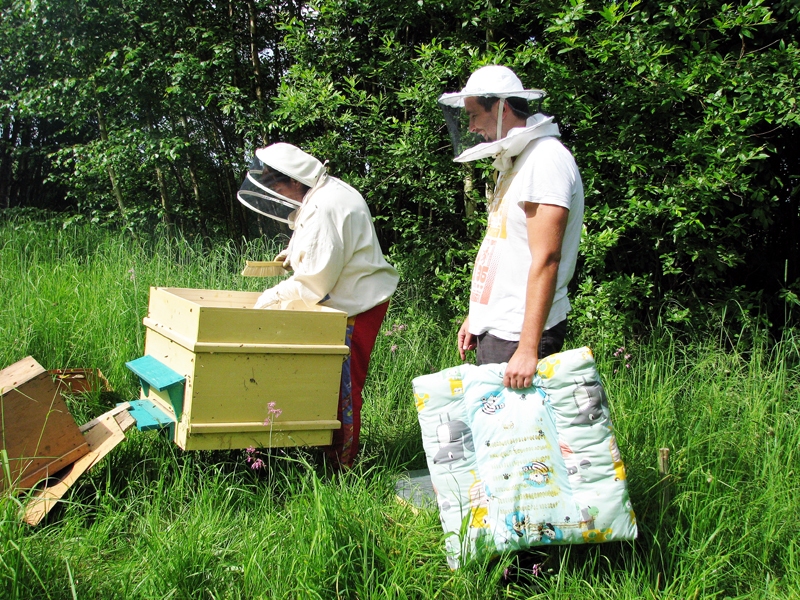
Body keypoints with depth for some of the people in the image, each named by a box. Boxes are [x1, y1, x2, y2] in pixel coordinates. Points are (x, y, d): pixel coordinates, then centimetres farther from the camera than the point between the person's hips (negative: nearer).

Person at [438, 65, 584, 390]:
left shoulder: (546, 159, -14)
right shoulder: (513, 161, 16)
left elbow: (545, 260, -22)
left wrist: (528, 348, -25)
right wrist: (477, 315, 21)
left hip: (519, 334, -9)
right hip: (495, 328, 9)